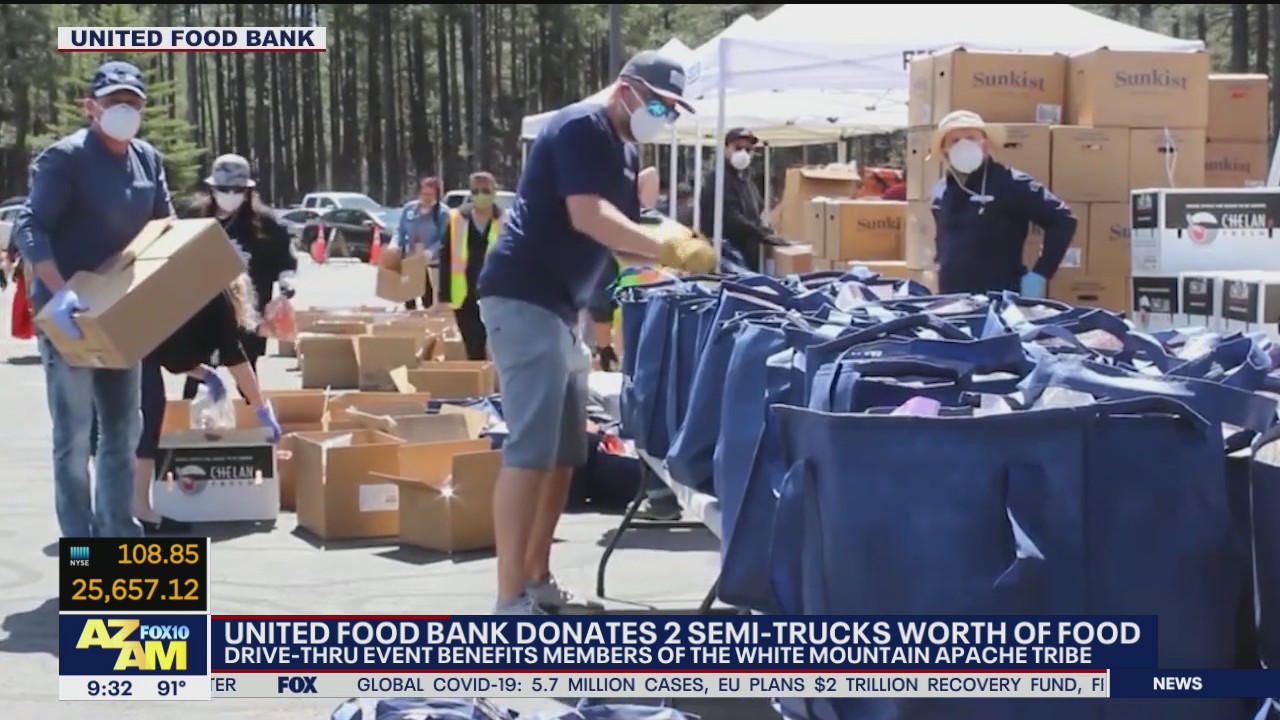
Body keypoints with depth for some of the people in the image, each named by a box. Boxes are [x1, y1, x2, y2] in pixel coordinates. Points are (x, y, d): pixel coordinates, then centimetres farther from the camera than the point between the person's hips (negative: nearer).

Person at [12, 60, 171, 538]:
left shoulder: (148, 160, 6)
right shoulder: (65, 158, -14)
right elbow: (28, 228, -19)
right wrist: (58, 292, -32)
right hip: (69, 317, -7)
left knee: (124, 428, 14)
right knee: (74, 435, -2)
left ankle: (119, 533, 25)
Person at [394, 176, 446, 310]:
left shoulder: (443, 213, -8)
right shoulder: (409, 208, 6)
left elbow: (444, 239, -15)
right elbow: (400, 231, 10)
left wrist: (430, 252, -32)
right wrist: (395, 245, -11)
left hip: (432, 263, -5)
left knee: (430, 301, -8)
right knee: (408, 299, 14)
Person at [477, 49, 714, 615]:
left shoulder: (624, 152, 17)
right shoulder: (581, 128, -12)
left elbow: (620, 240, 16)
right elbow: (588, 216, -24)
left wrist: (675, 254, -2)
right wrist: (667, 249, -25)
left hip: (561, 307, 11)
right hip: (525, 301, -10)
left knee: (564, 453, 11)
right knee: (531, 448, -14)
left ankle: (538, 582, 19)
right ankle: (511, 602, -15)